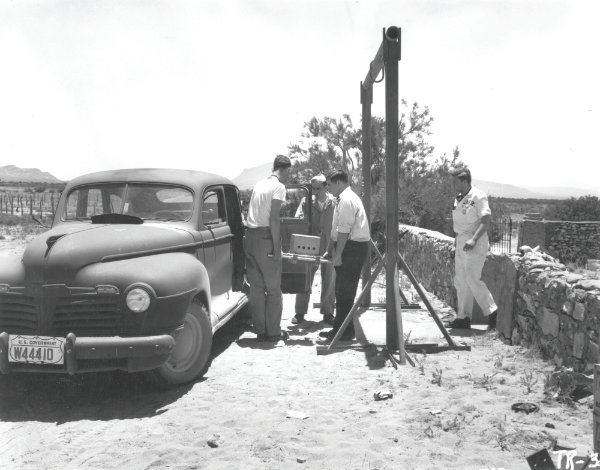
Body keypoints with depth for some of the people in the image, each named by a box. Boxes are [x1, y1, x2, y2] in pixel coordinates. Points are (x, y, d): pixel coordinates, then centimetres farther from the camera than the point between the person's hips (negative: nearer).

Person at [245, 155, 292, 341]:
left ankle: (260, 331, 14)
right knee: (273, 289, 3)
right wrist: (276, 247, -15)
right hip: (265, 237, -7)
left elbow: (252, 212, 16)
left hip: (250, 237, 7)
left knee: (256, 287, 10)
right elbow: (273, 218, -15)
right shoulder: (279, 187, -7)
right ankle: (273, 332, 7)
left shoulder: (259, 184, 16)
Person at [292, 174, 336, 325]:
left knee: (329, 280, 8)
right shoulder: (306, 201, 3)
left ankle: (327, 313, 20)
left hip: (329, 246, 0)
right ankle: (300, 312, 12)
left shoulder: (334, 202, -1)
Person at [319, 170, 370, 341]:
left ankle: (345, 332, 2)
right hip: (355, 248, 10)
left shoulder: (346, 200, -14)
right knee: (343, 290, 14)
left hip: (352, 247, -10)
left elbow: (344, 230, -20)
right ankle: (340, 329, 22)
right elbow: (337, 229, 22)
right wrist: (330, 250, 24)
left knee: (345, 291, -5)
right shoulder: (347, 198, 19)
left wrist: (338, 254, -20)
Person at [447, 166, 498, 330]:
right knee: (460, 281, 8)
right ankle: (463, 317, 14)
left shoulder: (478, 196, -10)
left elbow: (485, 221, -17)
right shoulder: (458, 199, 15)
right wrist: (456, 242, 20)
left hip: (475, 244, -9)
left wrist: (473, 240, -27)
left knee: (472, 279, -13)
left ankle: (492, 312, -1)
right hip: (461, 243, 9)